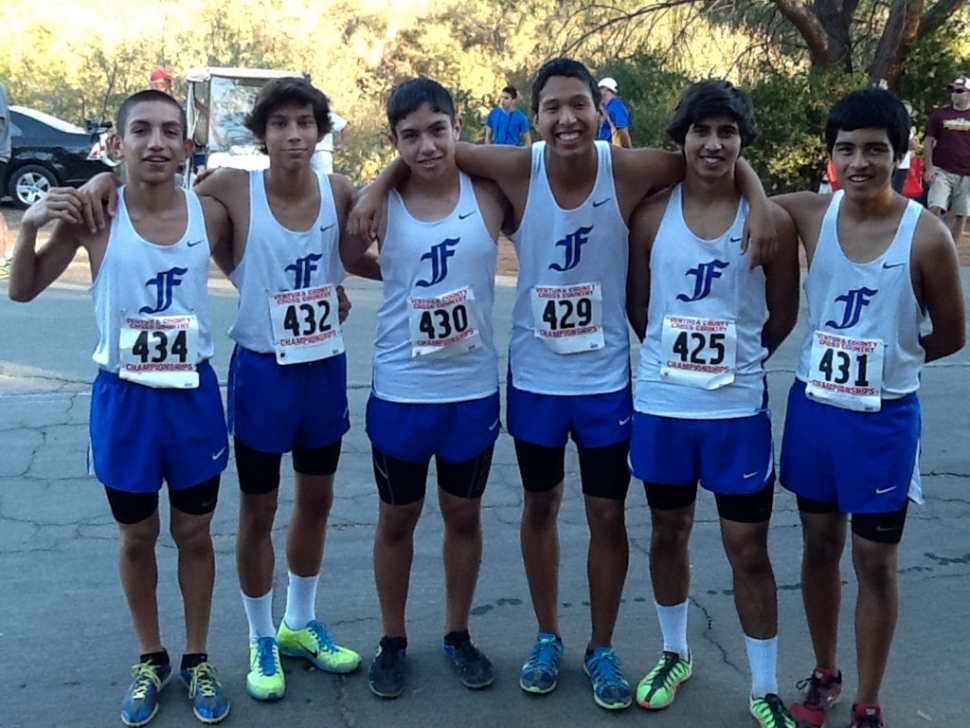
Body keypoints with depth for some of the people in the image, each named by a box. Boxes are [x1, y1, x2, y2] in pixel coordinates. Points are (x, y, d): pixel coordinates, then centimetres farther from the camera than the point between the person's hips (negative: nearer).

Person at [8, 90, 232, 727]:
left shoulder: (211, 214, -8)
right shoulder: (93, 213, -12)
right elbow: (23, 291, -2)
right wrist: (30, 226, -19)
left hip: (193, 395, 1)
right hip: (123, 397, -1)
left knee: (194, 533, 14)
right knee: (137, 536, 15)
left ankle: (198, 660, 33)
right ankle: (151, 659, 36)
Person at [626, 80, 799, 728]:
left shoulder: (771, 221, -8)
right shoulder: (652, 215, -4)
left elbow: (782, 315, 2)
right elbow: (638, 306, 6)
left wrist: (733, 359, 9)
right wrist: (680, 357, 9)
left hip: (738, 410, -2)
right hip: (661, 406, 2)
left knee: (748, 548, 5)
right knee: (668, 533, 17)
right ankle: (675, 655, 39)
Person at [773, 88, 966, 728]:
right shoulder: (809, 214, -6)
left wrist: (887, 357, 1)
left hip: (884, 418, -3)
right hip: (813, 407, 3)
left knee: (875, 563, 8)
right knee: (820, 546, 16)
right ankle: (824, 676, 37)